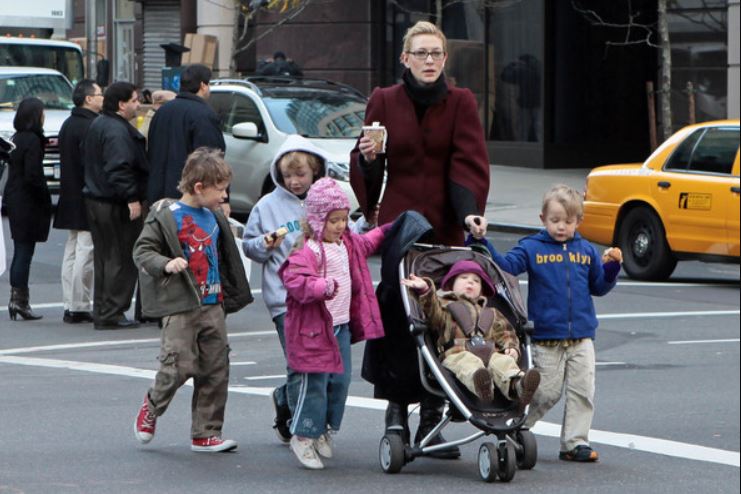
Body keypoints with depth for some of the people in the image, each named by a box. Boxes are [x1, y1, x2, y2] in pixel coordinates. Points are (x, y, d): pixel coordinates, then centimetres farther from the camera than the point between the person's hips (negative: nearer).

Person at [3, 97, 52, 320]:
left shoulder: (17, 139, 10)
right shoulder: (32, 140, -16)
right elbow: (33, 176, -20)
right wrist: (46, 199, -10)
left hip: (14, 200, 8)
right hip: (28, 202, -8)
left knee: (20, 252, 13)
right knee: (24, 252, -5)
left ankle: (17, 299, 16)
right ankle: (19, 300, -4)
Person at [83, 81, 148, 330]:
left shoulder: (98, 125, 15)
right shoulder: (117, 131, -18)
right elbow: (119, 168, -27)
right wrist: (131, 198, -25)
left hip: (95, 199, 10)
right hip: (115, 205, -10)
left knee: (104, 258, 15)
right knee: (121, 260, -4)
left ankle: (102, 311, 20)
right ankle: (111, 314, -4)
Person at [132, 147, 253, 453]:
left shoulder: (215, 218, 14)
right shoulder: (166, 216, -8)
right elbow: (142, 250, -8)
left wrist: (232, 296, 25)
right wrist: (165, 264, -26)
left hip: (212, 305, 7)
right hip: (180, 306, -7)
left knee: (216, 369, 4)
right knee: (179, 365, -10)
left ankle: (206, 435, 11)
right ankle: (151, 408, 19)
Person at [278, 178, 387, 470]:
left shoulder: (347, 244, 11)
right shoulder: (307, 251, -19)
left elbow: (366, 244, 34)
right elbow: (295, 281, -32)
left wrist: (385, 232, 35)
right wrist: (324, 287, -44)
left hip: (342, 325, 9)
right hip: (314, 328, -9)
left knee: (340, 380, 11)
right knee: (315, 383, -7)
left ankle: (324, 430, 27)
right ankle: (302, 438, 4)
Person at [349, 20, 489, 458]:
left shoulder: (461, 103, 5)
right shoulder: (385, 102, 7)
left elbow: (469, 162, -5)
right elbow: (368, 172, 12)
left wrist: (470, 211, -19)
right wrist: (367, 157, -11)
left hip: (445, 227, 0)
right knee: (397, 317, -9)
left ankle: (432, 418, 4)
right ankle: (397, 410, 0)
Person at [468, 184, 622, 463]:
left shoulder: (586, 251, 10)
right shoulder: (532, 248, 0)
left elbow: (599, 287, 18)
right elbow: (504, 267, -12)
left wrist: (612, 266, 2)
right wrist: (482, 242, -23)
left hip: (582, 338, 4)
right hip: (546, 338, -4)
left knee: (582, 392, 1)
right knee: (546, 393, -1)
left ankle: (575, 442, 8)